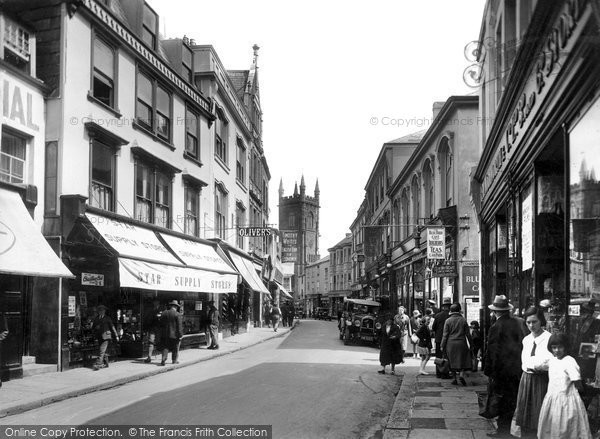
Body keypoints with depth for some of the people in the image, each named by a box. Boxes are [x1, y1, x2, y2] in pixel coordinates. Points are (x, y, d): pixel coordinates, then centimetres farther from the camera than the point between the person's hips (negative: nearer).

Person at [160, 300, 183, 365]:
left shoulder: (164, 313, 4)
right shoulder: (177, 314, -11)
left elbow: (161, 324, 10)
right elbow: (180, 326, -14)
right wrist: (180, 335, -10)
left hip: (165, 334, 3)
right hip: (174, 334, -3)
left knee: (165, 348, 8)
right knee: (175, 348, 11)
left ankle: (163, 360, -5)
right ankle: (174, 360, 19)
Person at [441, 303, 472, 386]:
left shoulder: (448, 321, -3)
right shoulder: (463, 320, 0)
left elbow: (445, 335, -4)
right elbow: (468, 334, 3)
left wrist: (442, 346, 1)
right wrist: (471, 344, 13)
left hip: (450, 343, 0)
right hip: (461, 343, 0)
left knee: (452, 361, 9)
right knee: (463, 360, 9)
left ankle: (454, 378, 9)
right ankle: (461, 375, -10)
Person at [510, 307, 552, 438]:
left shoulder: (548, 339, -11)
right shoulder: (526, 340, 10)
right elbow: (524, 362, 5)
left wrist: (532, 364, -12)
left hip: (542, 379, -6)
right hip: (526, 378, 6)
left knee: (539, 413, -1)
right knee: (524, 411, 10)